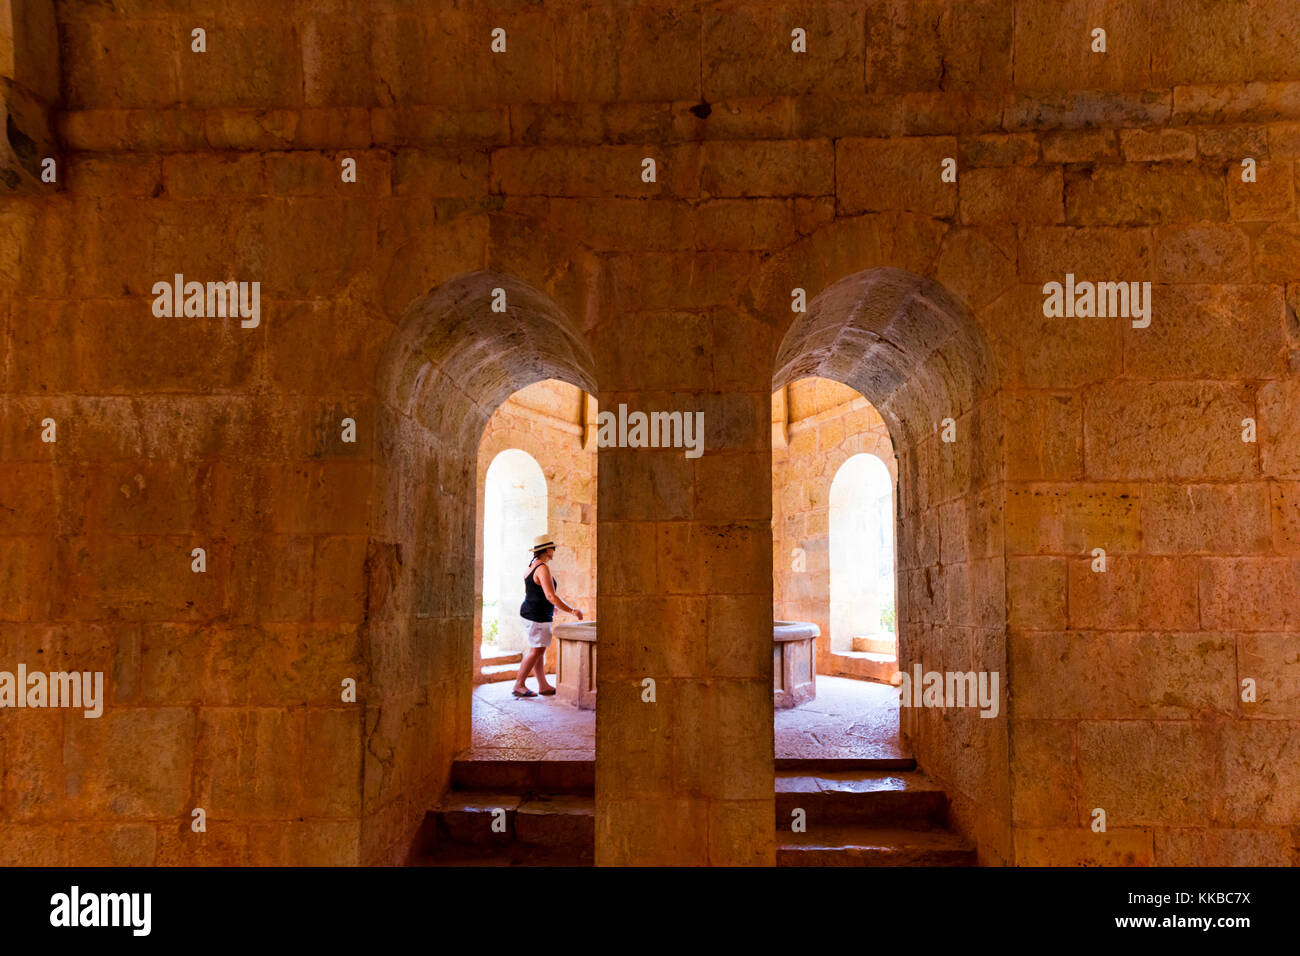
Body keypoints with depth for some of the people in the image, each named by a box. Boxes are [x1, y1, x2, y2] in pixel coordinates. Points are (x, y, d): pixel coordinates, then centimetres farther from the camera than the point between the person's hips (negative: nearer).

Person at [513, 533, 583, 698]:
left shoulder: (533, 565, 10)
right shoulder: (543, 568, -20)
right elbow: (551, 596, -27)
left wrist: (550, 606, 36)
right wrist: (572, 611, -23)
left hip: (529, 611, 10)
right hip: (538, 616, -10)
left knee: (539, 650, 12)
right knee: (536, 651, -3)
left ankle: (543, 686, 17)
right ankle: (519, 685, 3)